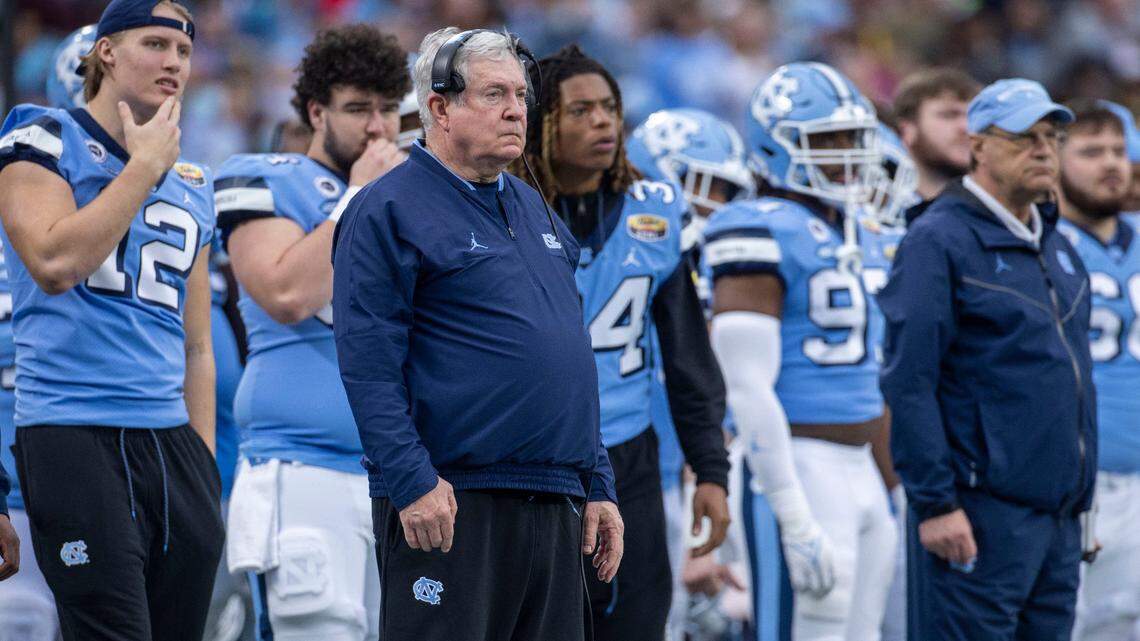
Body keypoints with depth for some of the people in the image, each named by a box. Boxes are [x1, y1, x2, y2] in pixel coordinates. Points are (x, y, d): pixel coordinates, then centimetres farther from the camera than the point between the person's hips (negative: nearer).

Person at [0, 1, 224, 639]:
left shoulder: (191, 183, 19)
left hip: (173, 439, 7)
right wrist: (145, 167, -8)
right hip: (76, 437, -7)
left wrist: (206, 468, 15)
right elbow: (55, 263, -17)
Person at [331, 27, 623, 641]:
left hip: (555, 511, 8)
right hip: (449, 508, -8)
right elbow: (367, 364, -13)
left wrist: (598, 487, 18)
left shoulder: (532, 207, 20)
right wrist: (412, 482, -21)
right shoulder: (388, 210, -5)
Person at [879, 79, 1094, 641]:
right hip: (983, 511, -8)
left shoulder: (1057, 250, 18)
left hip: (1059, 513, 8)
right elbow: (909, 383, -14)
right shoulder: (940, 242, -8)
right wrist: (934, 504, -19)